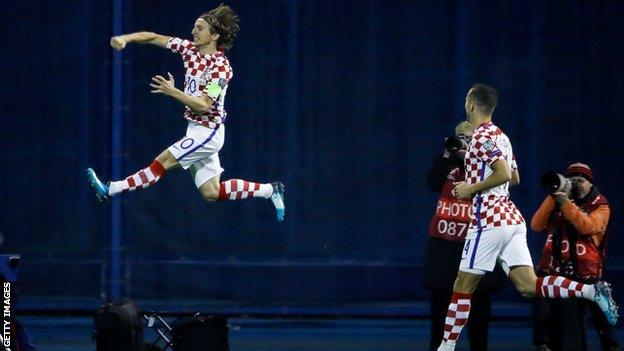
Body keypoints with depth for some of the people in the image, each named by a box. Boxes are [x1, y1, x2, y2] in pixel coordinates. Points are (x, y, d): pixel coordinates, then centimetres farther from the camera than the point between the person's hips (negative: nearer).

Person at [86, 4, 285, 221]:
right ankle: (270, 190, 16)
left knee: (162, 163, -13)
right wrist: (125, 38, -11)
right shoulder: (190, 49, 2)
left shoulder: (220, 67, -19)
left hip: (208, 132, -9)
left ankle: (111, 190, -10)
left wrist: (173, 92, -31)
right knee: (211, 194, 8)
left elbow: (203, 105, -23)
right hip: (197, 130, 9)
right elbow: (154, 38, 4)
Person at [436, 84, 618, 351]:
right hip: (512, 220, 8)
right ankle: (592, 291, -17)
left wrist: (472, 188, -11)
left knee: (462, 287, 1)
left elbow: (504, 174, -21)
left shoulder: (482, 136, -10)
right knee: (529, 286, -1)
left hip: (489, 221, -8)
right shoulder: (500, 136, 19)